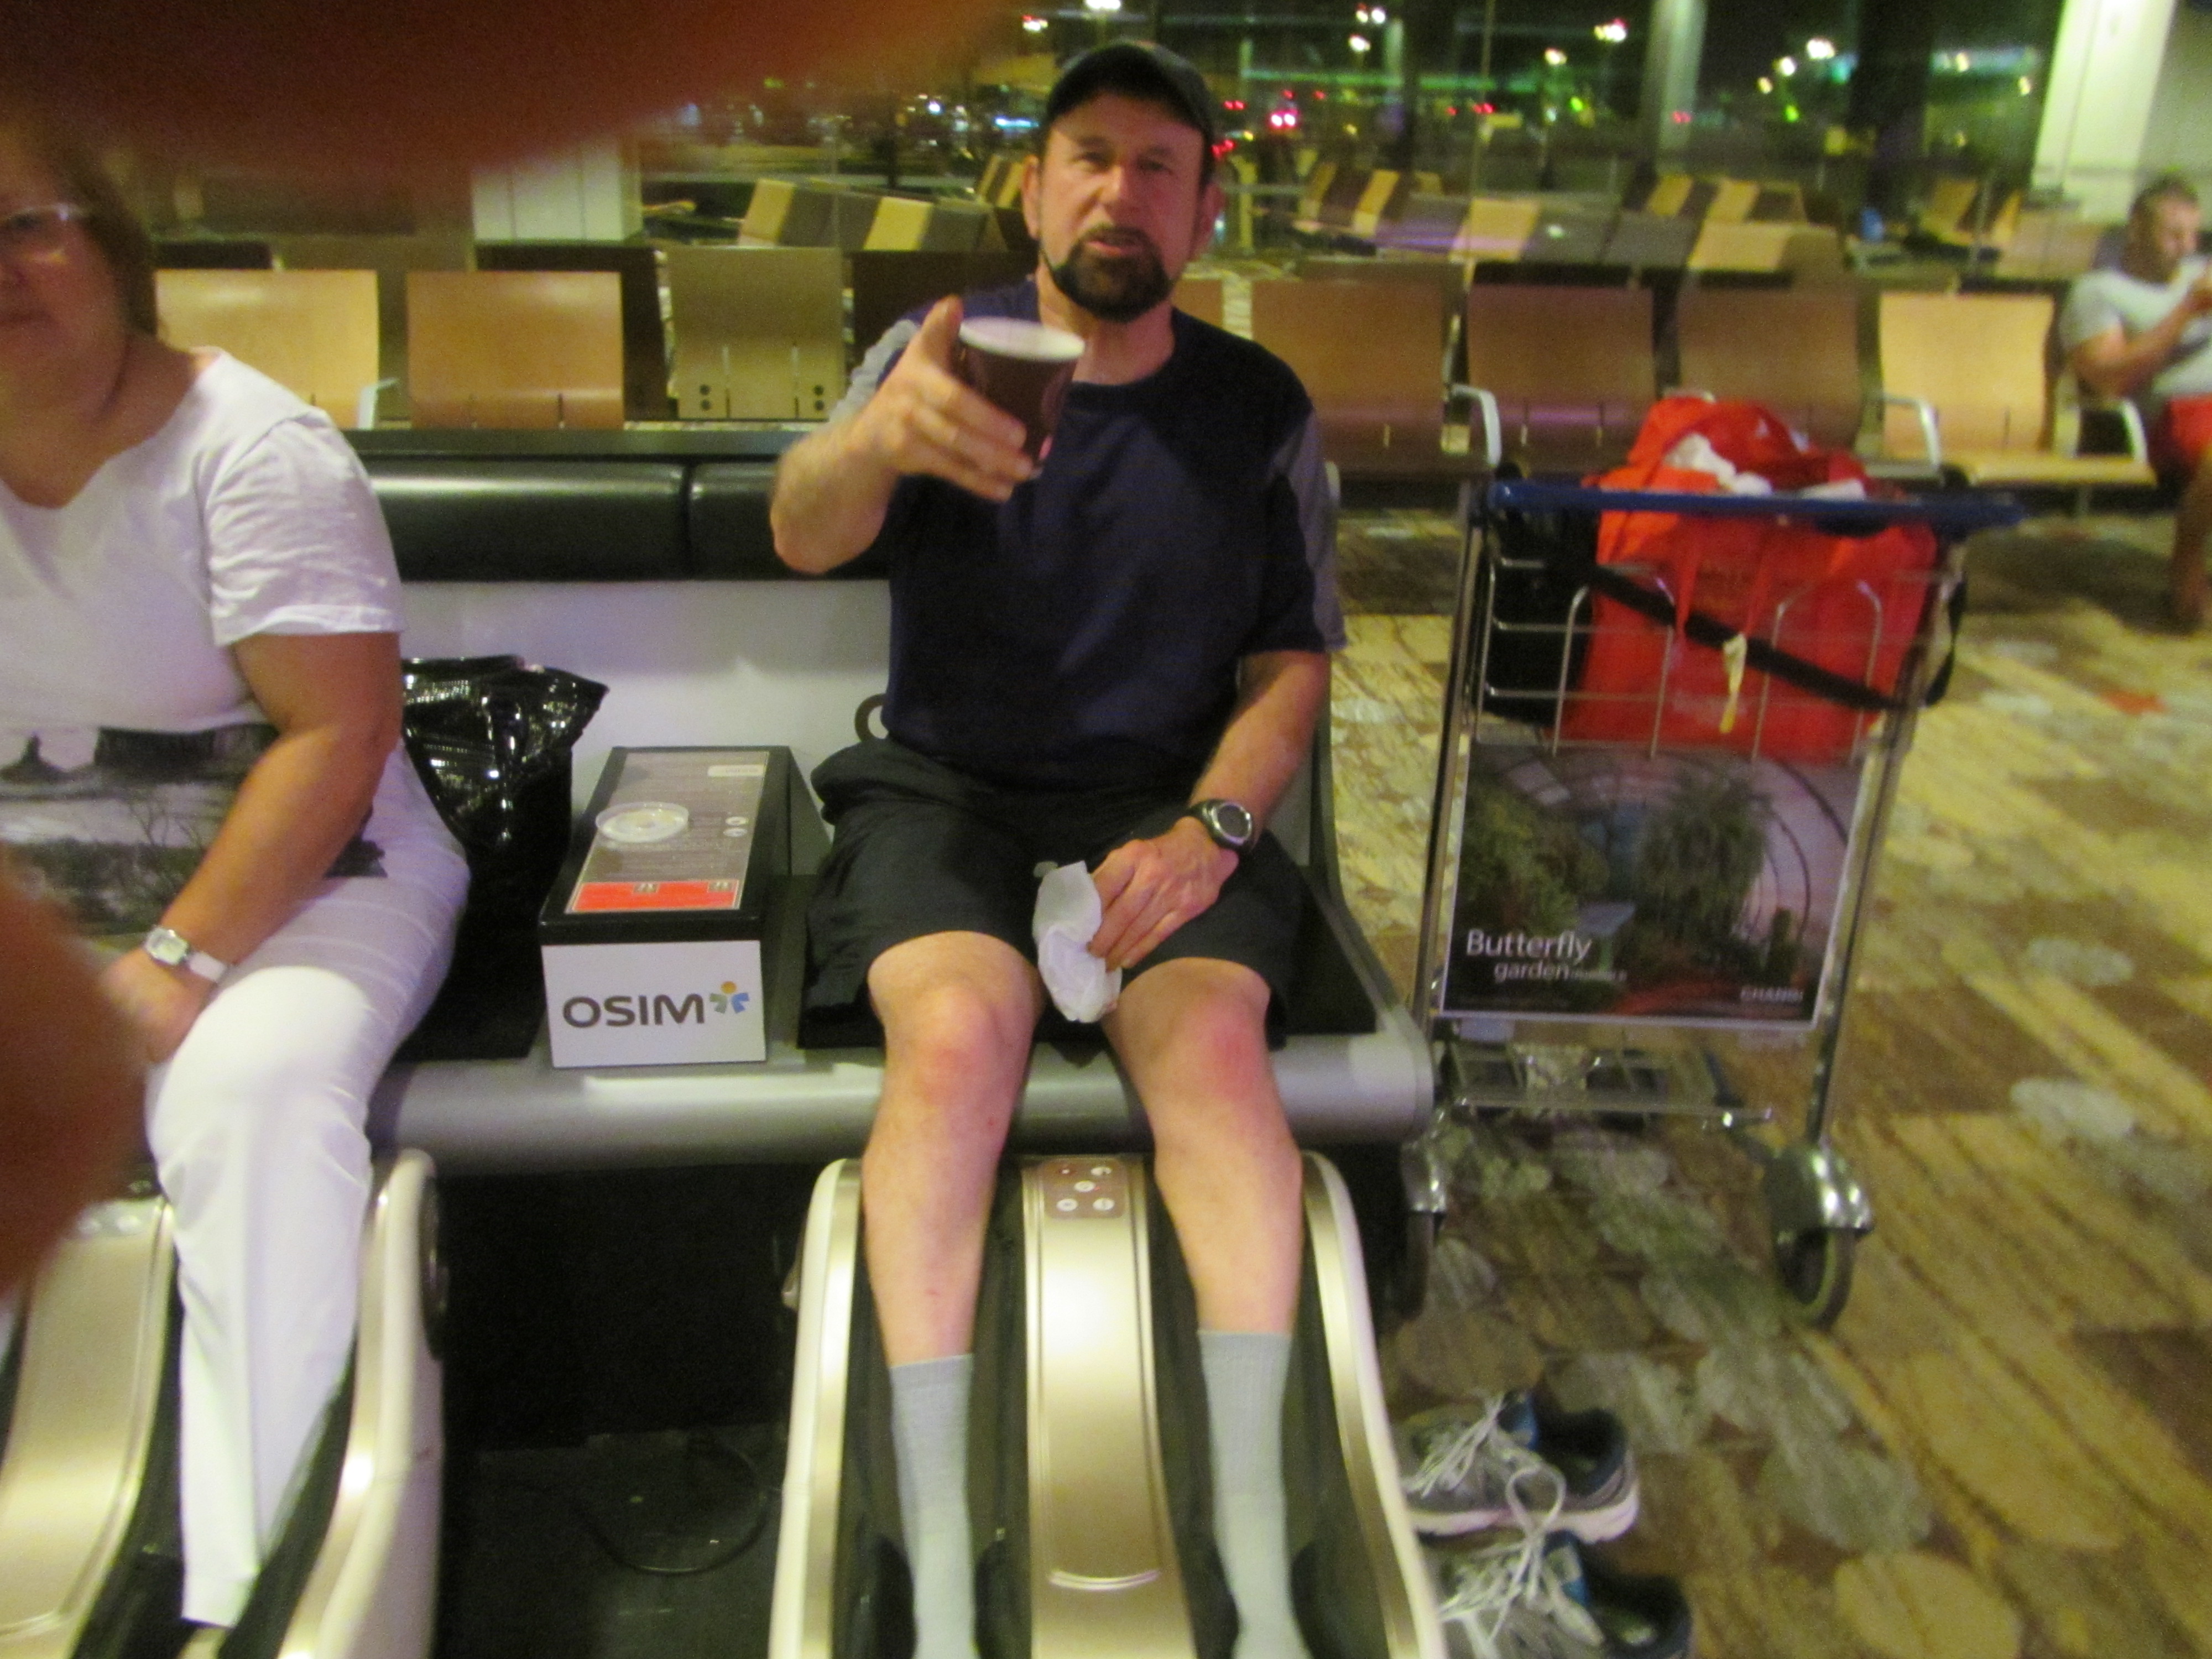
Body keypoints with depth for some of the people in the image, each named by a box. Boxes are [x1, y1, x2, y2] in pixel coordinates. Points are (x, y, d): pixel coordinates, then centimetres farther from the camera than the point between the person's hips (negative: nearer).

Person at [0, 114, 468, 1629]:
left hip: (294, 882, -5)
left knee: (254, 1084, -32)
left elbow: (339, 736, -16)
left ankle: (246, 1593, -24)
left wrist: (179, 965, -23)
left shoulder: (252, 449, -9)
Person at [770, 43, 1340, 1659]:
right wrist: (882, 439, -40)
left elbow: (1294, 662, 7)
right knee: (955, 1031, -29)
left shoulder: (1260, 407, 8)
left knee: (1213, 1040, -28)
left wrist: (1208, 829, -12)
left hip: (1169, 800, 1)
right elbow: (803, 533, -16)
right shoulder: (943, 351, 4)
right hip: (946, 785, 0)